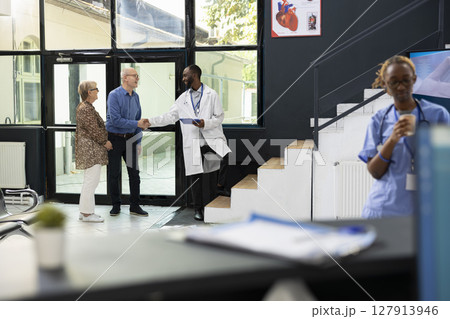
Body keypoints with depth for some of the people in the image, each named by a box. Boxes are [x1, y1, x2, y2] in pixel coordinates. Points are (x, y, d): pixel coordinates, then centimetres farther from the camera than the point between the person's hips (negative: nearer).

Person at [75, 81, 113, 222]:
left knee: (89, 180, 14)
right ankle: (87, 213, -5)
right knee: (92, 180, -9)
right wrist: (105, 142, -8)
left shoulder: (85, 107, 17)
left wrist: (103, 141, 19)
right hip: (91, 148, -11)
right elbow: (93, 129, -18)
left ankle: (84, 211, 19)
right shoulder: (86, 109, -17)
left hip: (90, 148, 11)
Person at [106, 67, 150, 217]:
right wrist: (137, 124, -20)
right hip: (115, 138, -5)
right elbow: (115, 120, -20)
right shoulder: (114, 95, -12)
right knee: (114, 174, 4)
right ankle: (116, 206, 16)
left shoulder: (135, 96, 8)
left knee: (134, 172, 4)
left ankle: (135, 206, 13)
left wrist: (138, 142, 12)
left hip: (130, 138, 5)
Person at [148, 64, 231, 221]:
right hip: (192, 142, 3)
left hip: (211, 140, -3)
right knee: (195, 176, 4)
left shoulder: (211, 94, 3)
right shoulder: (183, 98, 14)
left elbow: (219, 117, 0)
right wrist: (150, 121, 5)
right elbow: (169, 117, 13)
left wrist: (205, 124, -17)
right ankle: (198, 209, 14)